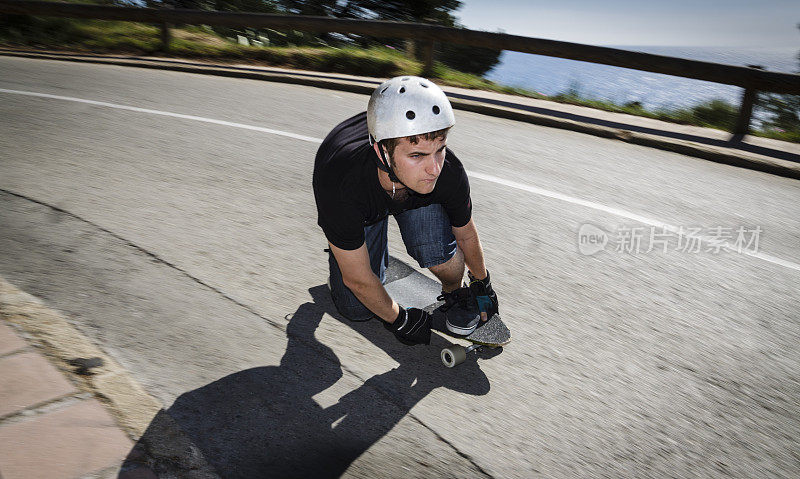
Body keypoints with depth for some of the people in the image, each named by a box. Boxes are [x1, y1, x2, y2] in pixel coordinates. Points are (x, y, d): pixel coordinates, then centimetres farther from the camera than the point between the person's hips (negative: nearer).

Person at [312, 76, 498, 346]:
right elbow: (359, 280, -29)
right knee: (358, 309, -2)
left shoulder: (449, 174, -37)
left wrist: (482, 285, 5)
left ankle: (454, 294, 6)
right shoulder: (341, 190, -45)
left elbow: (466, 234, -12)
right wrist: (399, 321, -14)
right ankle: (338, 255, 30)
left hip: (417, 198, 2)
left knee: (437, 250, -29)